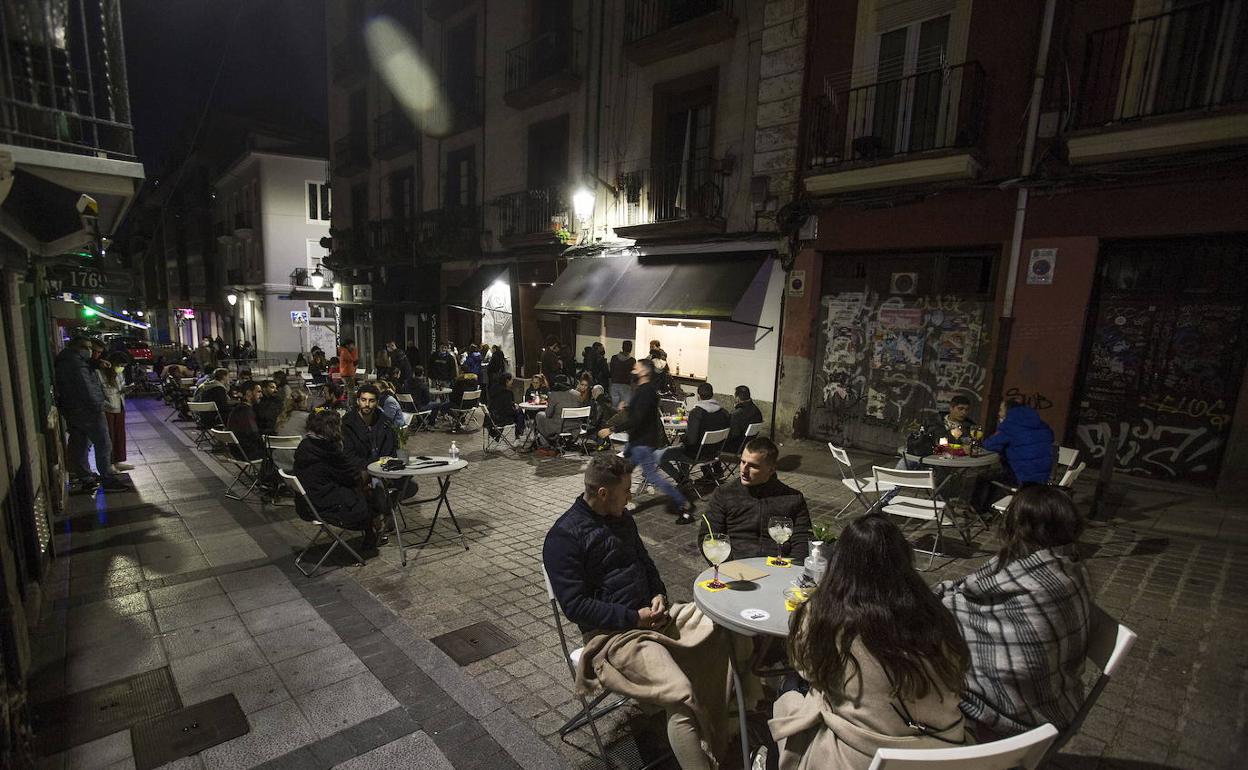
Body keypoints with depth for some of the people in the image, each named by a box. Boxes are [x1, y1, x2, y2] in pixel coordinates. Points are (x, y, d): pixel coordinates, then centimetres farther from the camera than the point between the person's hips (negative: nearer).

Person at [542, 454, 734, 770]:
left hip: (652, 613, 8)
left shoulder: (621, 518, 10)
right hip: (613, 633, -7)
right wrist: (635, 618, -18)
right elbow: (576, 606, -16)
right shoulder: (563, 537, -14)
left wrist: (659, 595, 2)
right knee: (681, 694, -27)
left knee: (726, 635, -8)